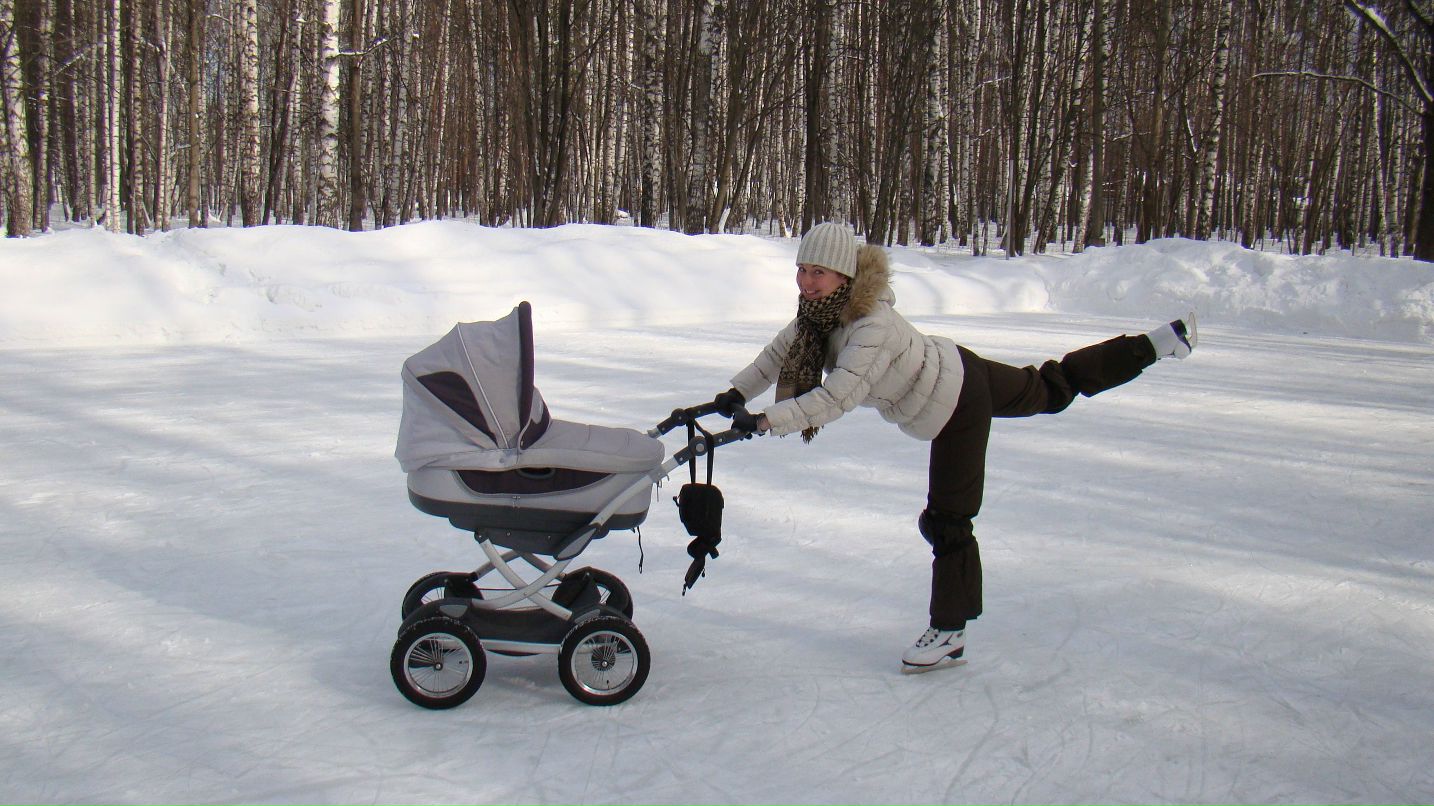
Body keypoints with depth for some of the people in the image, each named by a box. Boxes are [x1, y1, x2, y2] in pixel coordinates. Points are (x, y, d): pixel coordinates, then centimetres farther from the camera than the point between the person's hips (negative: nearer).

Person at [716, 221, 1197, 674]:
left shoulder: (872, 326, -37)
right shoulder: (821, 308, -11)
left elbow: (836, 399, -45)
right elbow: (781, 351, 1)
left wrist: (764, 421, -47)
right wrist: (737, 393, -9)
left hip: (955, 407, -9)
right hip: (951, 371, 9)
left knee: (947, 521, -2)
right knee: (1052, 389, 26)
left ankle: (950, 633, 11)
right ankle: (1158, 343, 39)